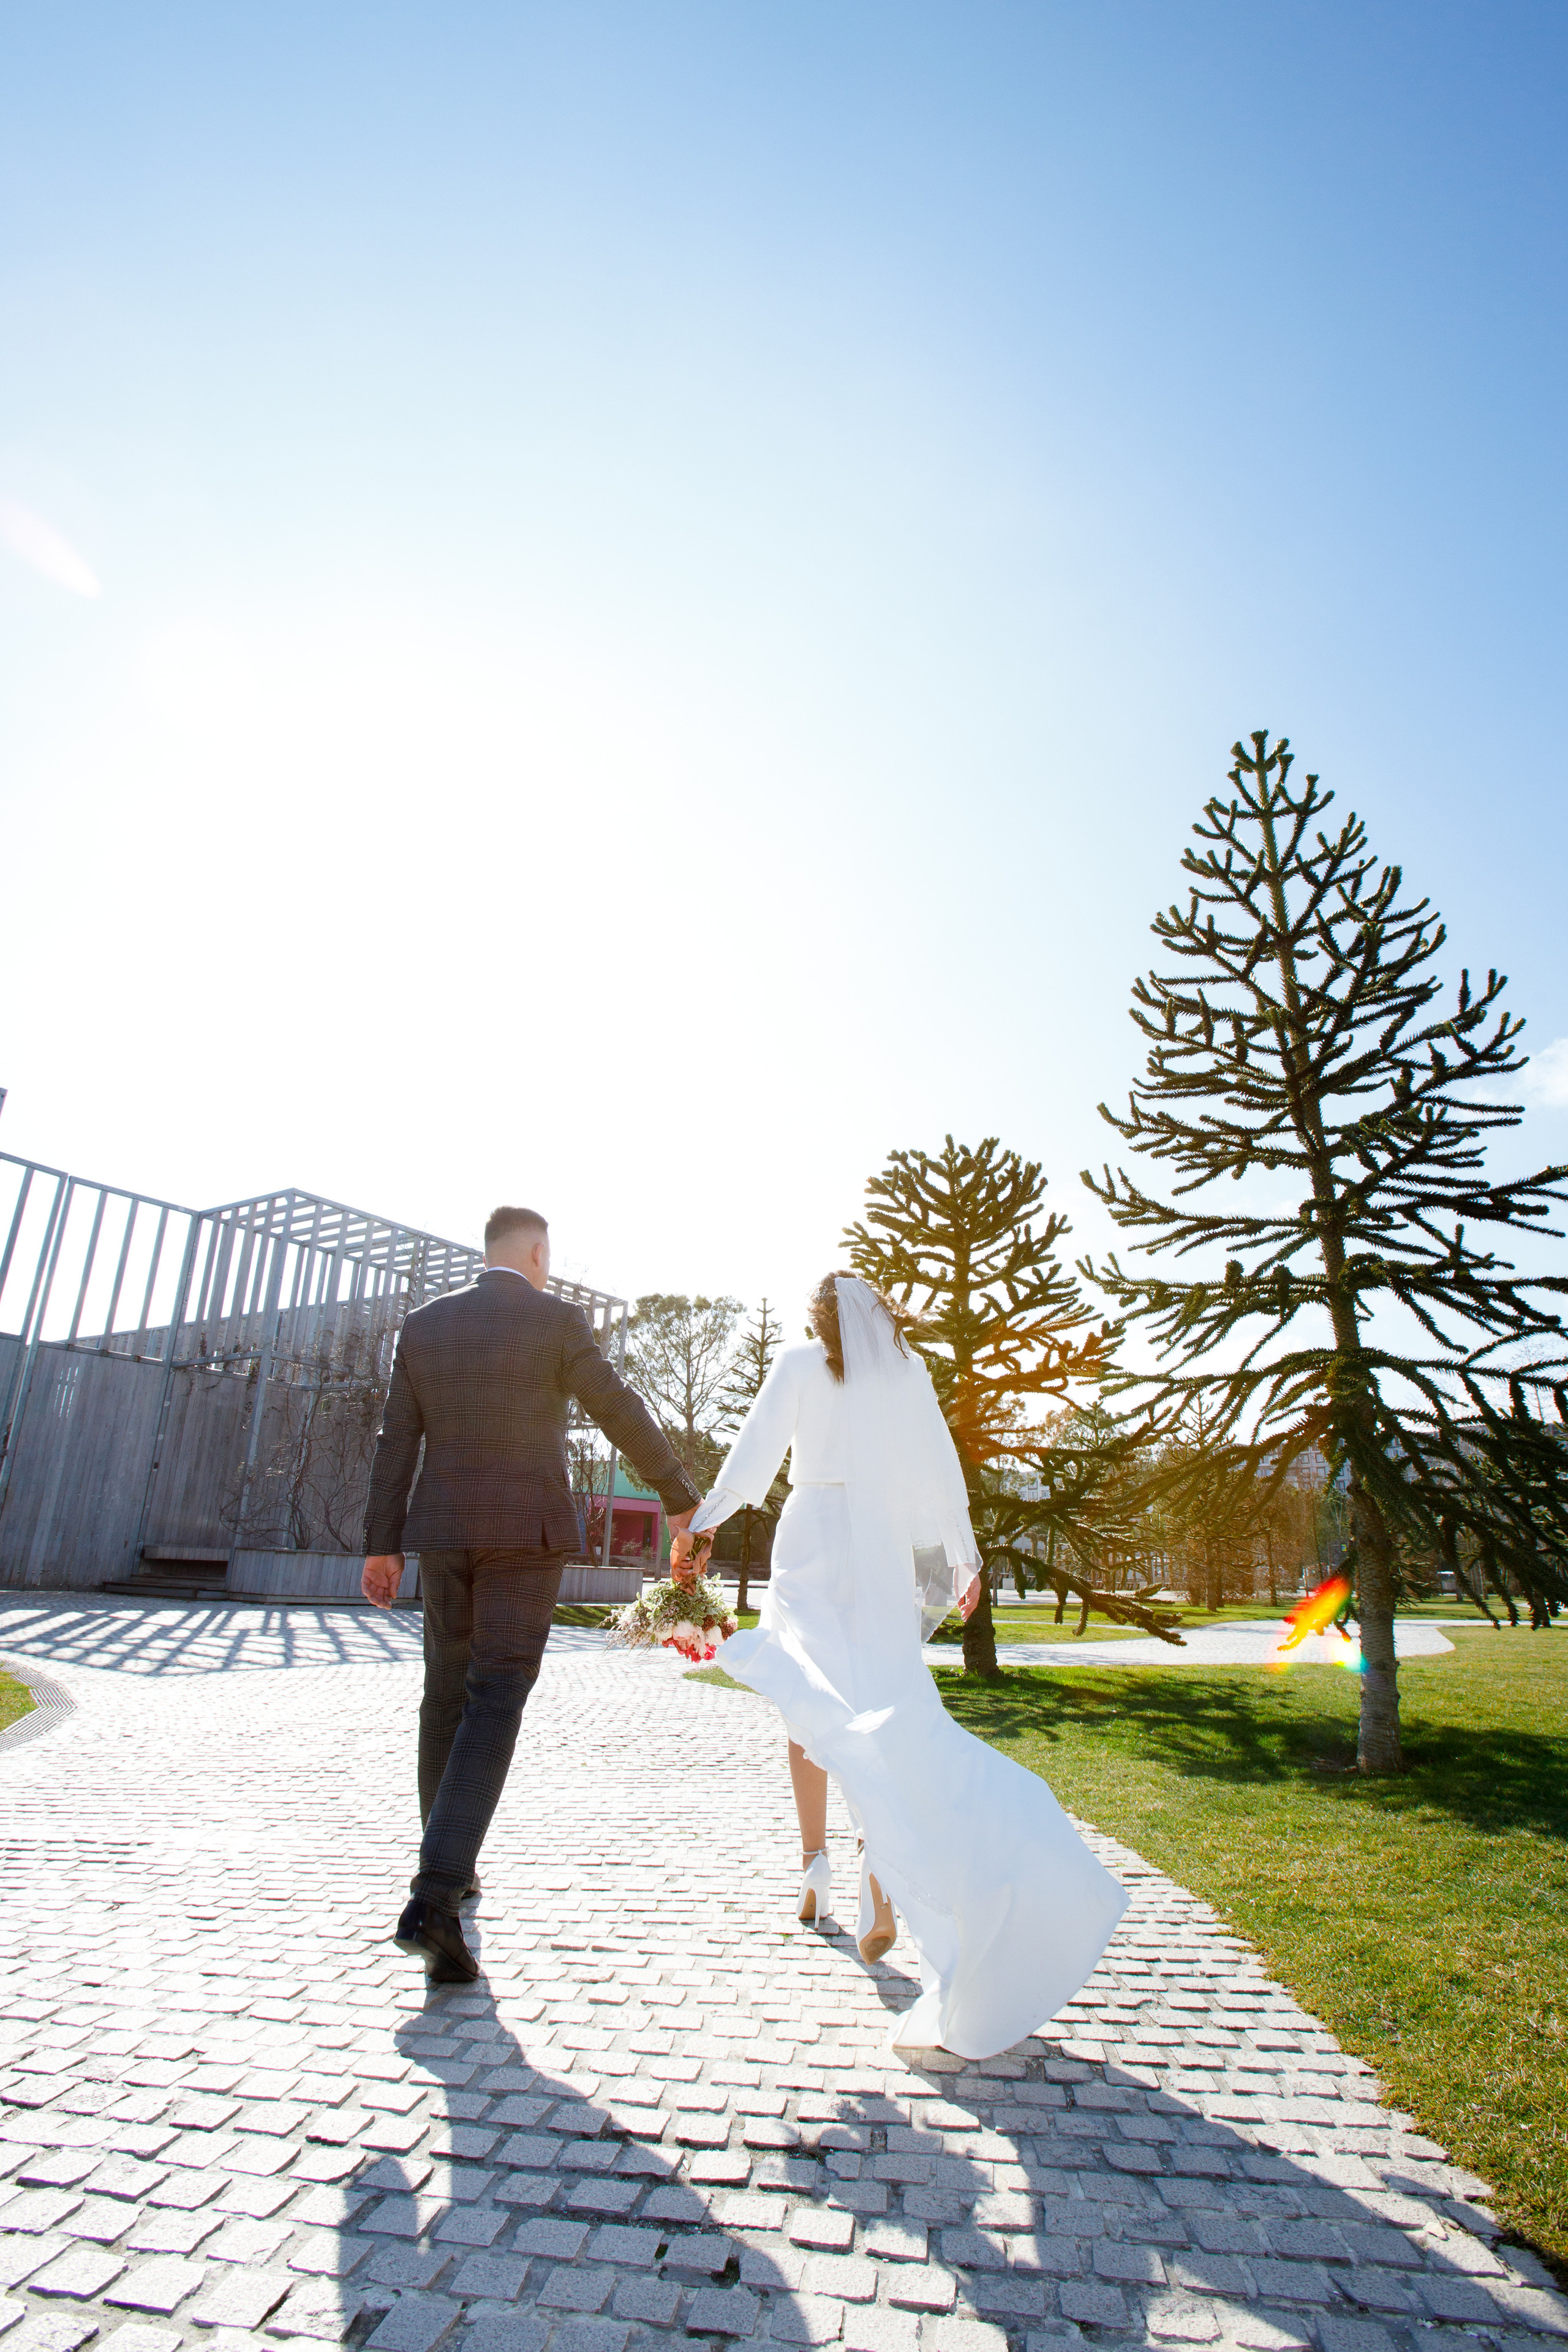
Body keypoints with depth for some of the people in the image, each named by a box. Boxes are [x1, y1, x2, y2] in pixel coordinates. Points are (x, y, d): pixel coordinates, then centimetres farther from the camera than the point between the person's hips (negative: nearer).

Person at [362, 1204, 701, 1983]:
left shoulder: (423, 1325, 6)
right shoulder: (557, 1320, -6)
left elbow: (396, 1443, 5)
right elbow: (622, 1414, -6)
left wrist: (382, 1547, 9)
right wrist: (680, 1496, 5)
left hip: (444, 1531, 5)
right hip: (527, 1530, -4)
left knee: (447, 1694, 17)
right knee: (494, 1705, -4)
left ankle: (449, 1867, 29)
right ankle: (434, 1897, -16)